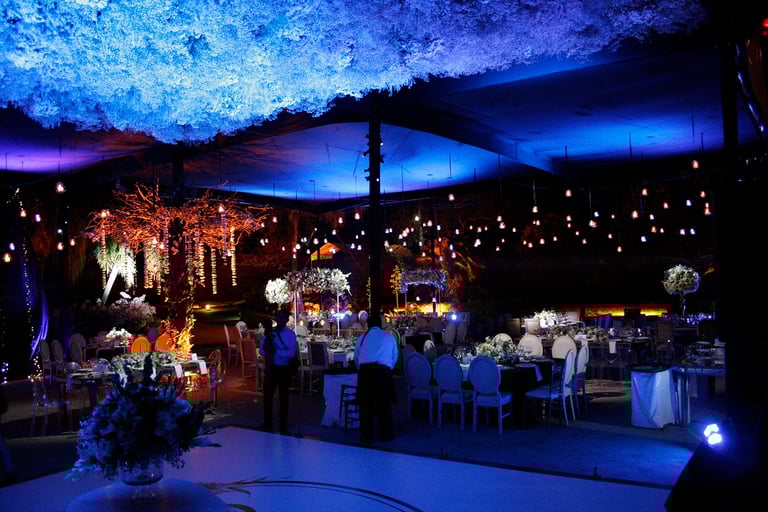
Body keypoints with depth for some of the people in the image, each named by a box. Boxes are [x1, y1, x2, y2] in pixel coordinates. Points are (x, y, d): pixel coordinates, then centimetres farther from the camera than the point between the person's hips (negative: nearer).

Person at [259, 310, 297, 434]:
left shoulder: (290, 334, -5)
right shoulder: (269, 332, 4)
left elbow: (291, 353, -16)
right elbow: (261, 350, 2)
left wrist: (276, 351, -27)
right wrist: (267, 350, -21)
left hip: (284, 369, -2)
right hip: (270, 368, 3)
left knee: (283, 397, 10)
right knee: (267, 396, 9)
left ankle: (283, 425, 22)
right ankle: (267, 423, 25)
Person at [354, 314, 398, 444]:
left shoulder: (362, 338, 17)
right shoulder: (389, 336, 15)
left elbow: (356, 358, 22)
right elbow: (395, 357, 21)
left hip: (364, 369, 1)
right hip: (384, 370, -1)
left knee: (365, 403, 8)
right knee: (384, 402, 10)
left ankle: (366, 435, 12)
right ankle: (385, 434, 17)